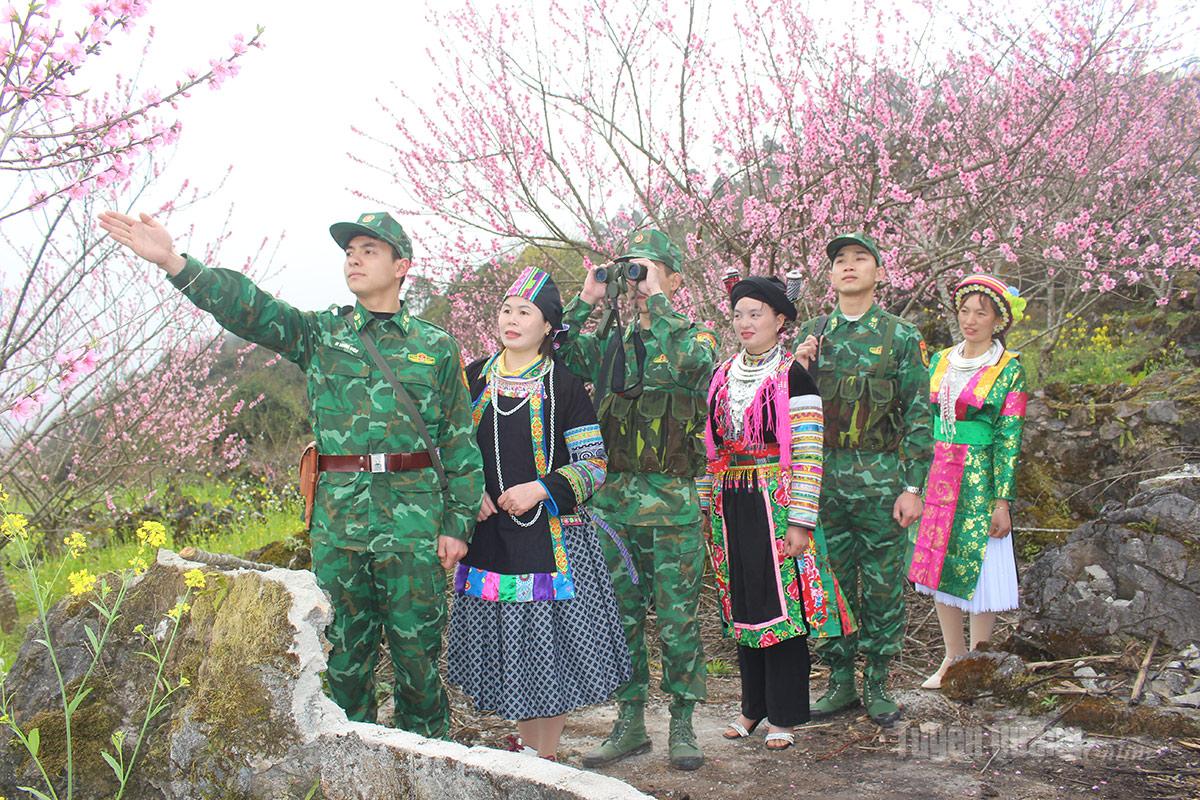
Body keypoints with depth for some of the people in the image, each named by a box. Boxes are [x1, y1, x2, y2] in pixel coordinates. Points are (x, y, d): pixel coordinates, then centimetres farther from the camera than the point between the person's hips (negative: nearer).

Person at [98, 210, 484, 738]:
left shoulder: (436, 347, 7)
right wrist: (173, 262, -20)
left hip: (415, 523, -1)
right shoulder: (320, 334, 9)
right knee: (346, 652, 10)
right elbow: (249, 309, -6)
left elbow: (460, 443, 7)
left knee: (417, 650, 4)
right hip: (337, 518, 2)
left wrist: (459, 524, 0)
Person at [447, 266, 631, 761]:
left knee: (551, 644, 0)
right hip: (489, 534, 4)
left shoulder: (564, 386, -3)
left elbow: (594, 465, -4)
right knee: (507, 645, 10)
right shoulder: (474, 379, 7)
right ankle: (525, 744, 28)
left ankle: (545, 756, 14)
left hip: (552, 532, -3)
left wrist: (541, 488, -17)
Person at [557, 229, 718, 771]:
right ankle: (630, 723, 22)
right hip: (613, 499, 4)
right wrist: (586, 300, -3)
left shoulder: (696, 336, 2)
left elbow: (690, 363, -23)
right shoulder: (610, 343, 13)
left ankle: (682, 725, 17)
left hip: (672, 502, -4)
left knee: (677, 620, 3)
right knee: (620, 617, 10)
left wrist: (656, 301, -16)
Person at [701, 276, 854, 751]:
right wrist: (706, 508, 12)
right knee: (742, 603, 11)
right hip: (730, 507, 6)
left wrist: (800, 520, -15)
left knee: (781, 603, -2)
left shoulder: (793, 378, -7)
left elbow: (807, 455, -10)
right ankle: (753, 705, 25)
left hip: (775, 504, -5)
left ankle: (784, 715, 10)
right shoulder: (721, 377, 11)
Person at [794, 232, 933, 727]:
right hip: (824, 476, 3)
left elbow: (918, 416, -2)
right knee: (832, 582, 8)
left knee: (883, 586, 3)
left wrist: (913, 486, -8)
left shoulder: (901, 337, 1)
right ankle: (840, 681, 19)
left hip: (882, 477, -3)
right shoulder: (811, 335, 10)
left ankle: (878, 685, 15)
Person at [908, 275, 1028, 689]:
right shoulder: (941, 361, 10)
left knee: (976, 569, -1)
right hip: (936, 478, 5)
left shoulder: (1009, 370, -4)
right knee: (939, 567, 10)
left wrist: (1002, 501, -13)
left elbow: (1009, 438, -8)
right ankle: (953, 658, 24)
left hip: (979, 481, -5)